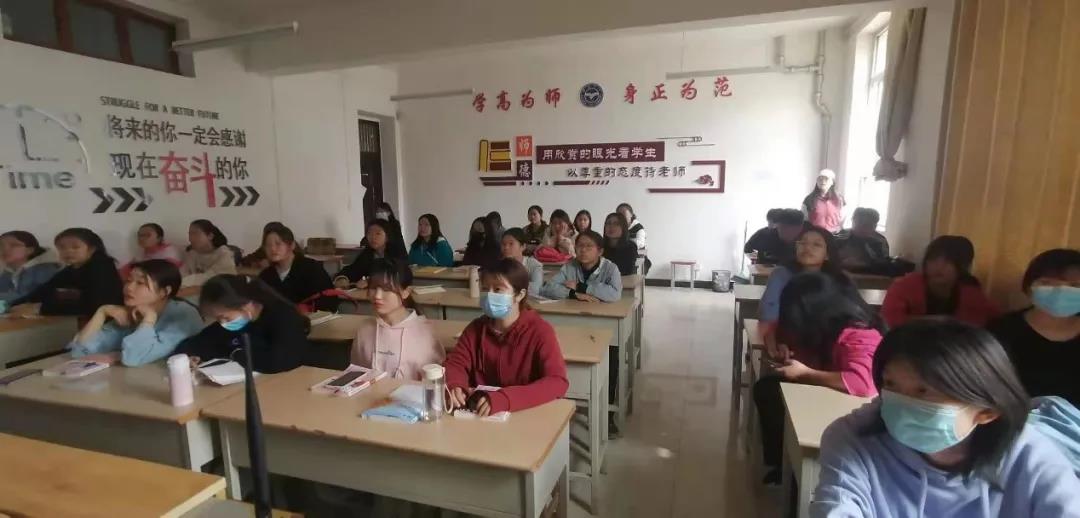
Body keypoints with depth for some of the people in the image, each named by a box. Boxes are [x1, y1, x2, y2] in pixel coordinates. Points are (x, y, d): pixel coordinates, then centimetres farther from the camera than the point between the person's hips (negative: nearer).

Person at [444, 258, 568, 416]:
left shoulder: (540, 331, -14)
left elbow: (557, 382, -23)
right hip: (479, 411, 3)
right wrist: (454, 386, -20)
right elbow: (456, 362, 4)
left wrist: (505, 398, -35)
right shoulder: (476, 328, 1)